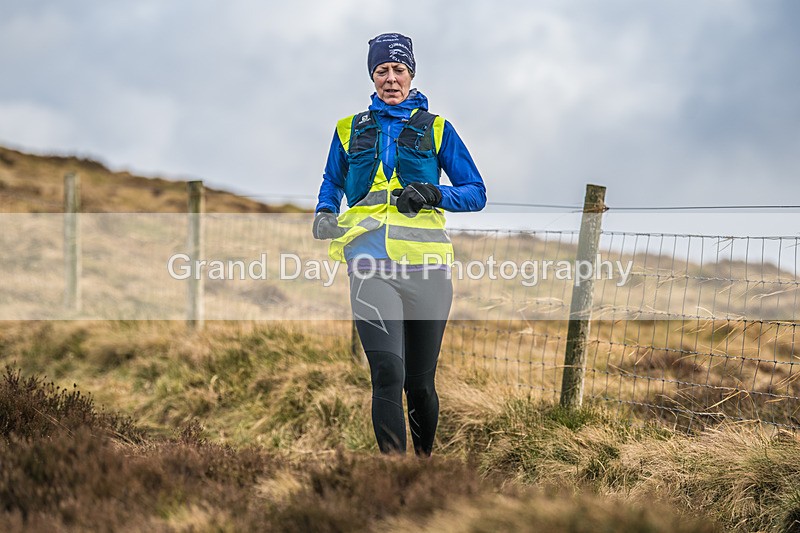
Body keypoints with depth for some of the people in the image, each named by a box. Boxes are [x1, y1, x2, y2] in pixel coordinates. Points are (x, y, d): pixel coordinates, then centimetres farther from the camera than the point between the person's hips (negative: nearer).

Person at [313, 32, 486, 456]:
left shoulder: (436, 129, 11)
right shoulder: (350, 130, 16)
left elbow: (476, 193, 9)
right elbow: (332, 182, 33)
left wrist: (433, 194, -10)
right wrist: (323, 214, 11)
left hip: (425, 265, 0)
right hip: (371, 265, 0)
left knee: (419, 383, 7)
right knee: (388, 373, -18)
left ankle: (425, 460, 32)